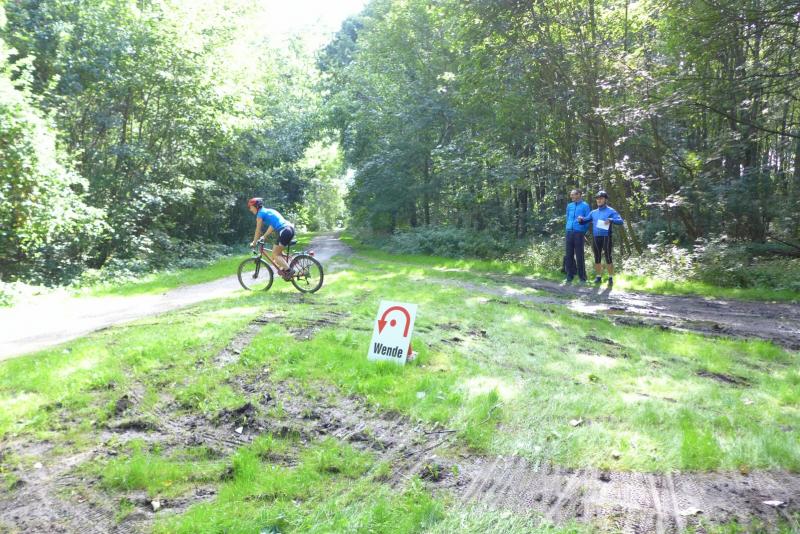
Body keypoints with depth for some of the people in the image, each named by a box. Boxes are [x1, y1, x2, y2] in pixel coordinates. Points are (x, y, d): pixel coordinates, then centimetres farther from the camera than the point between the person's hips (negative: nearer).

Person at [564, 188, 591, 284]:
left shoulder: (585, 206, 1)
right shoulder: (569, 206, 15)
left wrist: (583, 232, 3)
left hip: (579, 233, -4)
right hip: (569, 232, 4)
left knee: (579, 255, -4)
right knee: (569, 255, 3)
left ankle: (582, 277, 4)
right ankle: (569, 276, 8)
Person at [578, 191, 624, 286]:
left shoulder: (611, 211, 1)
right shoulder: (594, 212, 17)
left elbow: (620, 221, -10)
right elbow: (586, 220, 16)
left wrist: (611, 220, -30)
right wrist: (581, 219, -8)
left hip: (606, 237, -5)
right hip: (596, 238, 5)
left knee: (608, 258, -5)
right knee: (597, 258, 8)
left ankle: (611, 278, 2)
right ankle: (598, 276, 17)